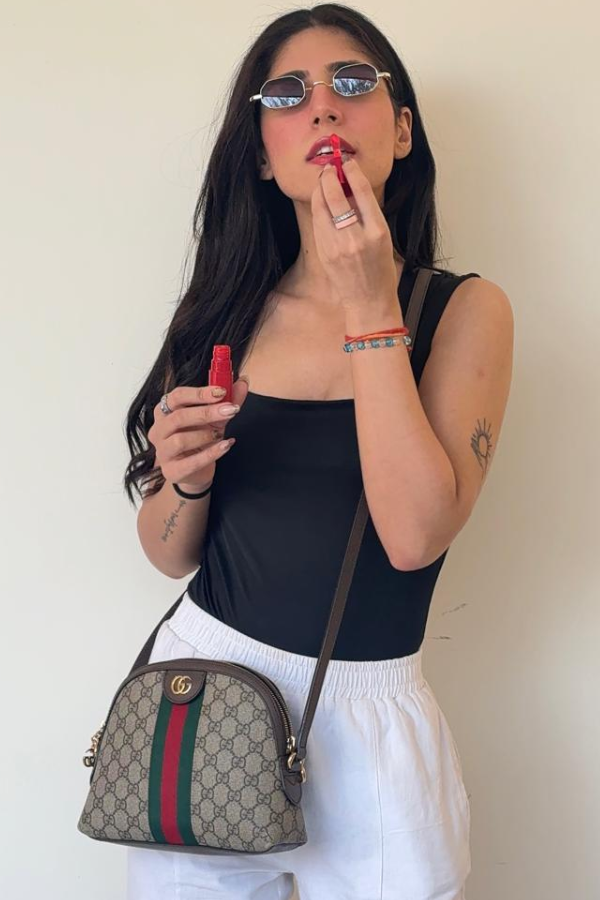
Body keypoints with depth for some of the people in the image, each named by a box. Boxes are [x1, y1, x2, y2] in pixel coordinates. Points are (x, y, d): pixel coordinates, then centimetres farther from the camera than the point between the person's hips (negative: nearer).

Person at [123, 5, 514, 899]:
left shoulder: (465, 309, -6)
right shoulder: (225, 311, 2)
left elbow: (415, 537, -20)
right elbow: (173, 555, 6)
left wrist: (371, 310, -19)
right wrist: (184, 479, -15)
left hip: (364, 709, -2)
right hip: (203, 667, 3)